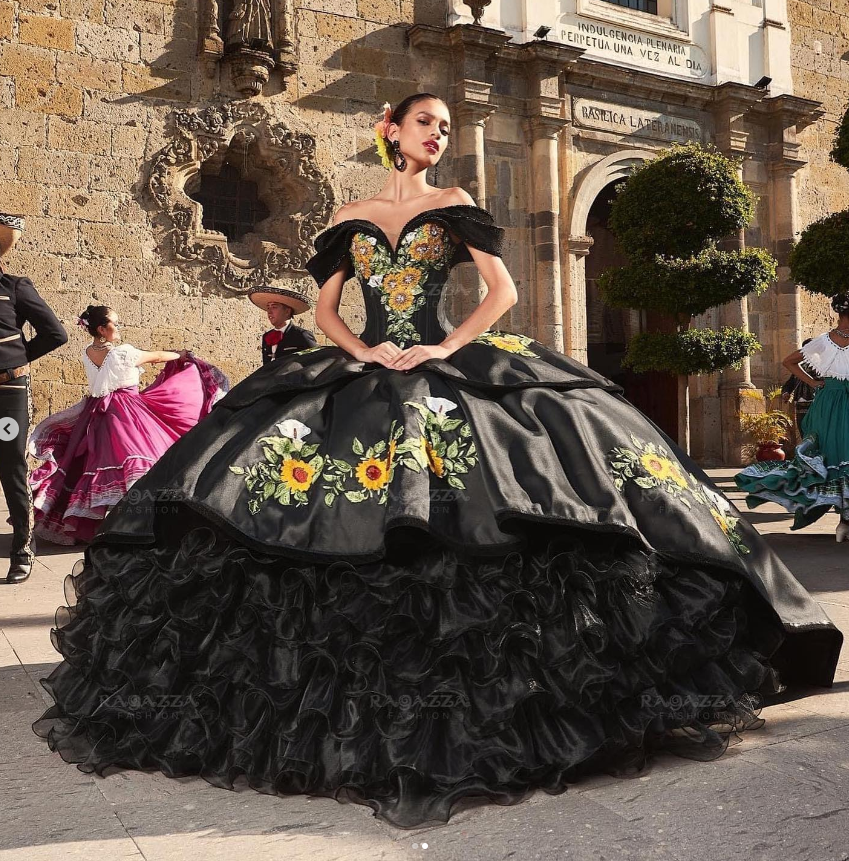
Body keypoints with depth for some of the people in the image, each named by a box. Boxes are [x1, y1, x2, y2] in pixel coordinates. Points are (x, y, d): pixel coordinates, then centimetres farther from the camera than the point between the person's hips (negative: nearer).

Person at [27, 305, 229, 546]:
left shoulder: (88, 353, 5)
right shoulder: (121, 352, -16)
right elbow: (156, 357, -2)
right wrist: (180, 355, 15)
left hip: (97, 413, 8)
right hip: (126, 413, -8)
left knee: (96, 461, 13)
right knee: (133, 457, -6)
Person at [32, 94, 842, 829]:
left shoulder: (453, 205, 10)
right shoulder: (350, 216, 15)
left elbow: (504, 291, 0)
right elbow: (323, 306, 12)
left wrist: (447, 348, -11)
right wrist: (363, 351, -7)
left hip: (445, 369, -1)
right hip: (362, 374, 2)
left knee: (452, 520, -19)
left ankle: (465, 680, -7)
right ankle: (345, 681, 3)